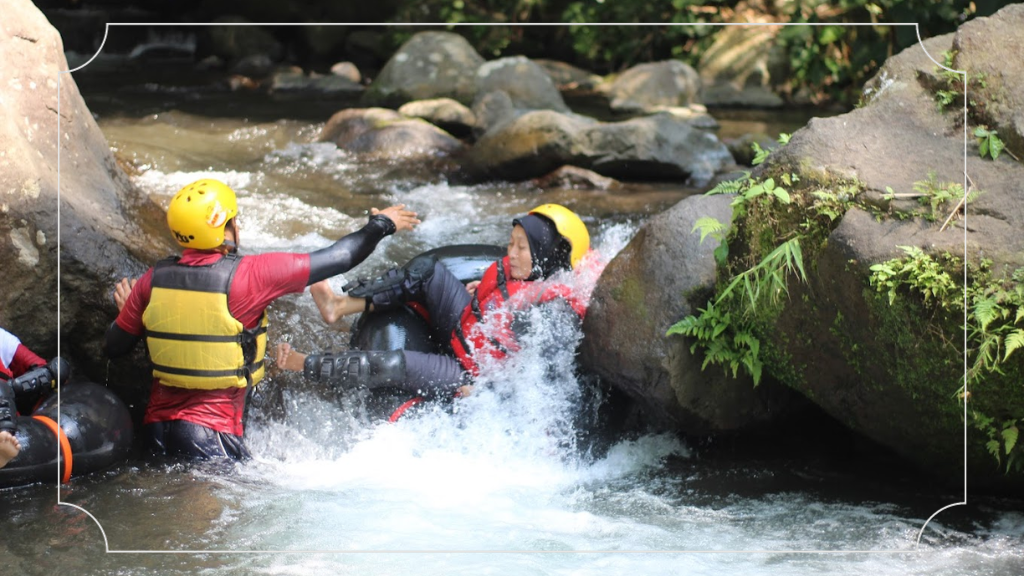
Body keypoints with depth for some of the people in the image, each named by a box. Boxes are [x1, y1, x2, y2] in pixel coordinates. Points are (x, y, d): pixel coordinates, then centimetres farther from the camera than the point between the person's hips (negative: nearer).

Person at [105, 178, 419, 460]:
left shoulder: (154, 280, -1)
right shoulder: (246, 274, -14)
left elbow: (115, 347, 10)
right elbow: (337, 259, -6)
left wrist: (125, 309, 31)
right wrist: (381, 226, 11)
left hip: (155, 431, 6)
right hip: (211, 436, -6)